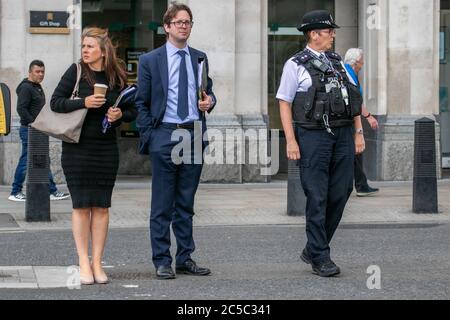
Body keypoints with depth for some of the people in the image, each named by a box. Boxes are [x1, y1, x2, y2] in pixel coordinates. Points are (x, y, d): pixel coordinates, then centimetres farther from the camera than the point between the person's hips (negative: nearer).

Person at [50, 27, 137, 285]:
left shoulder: (117, 77, 3)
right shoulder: (76, 72, -2)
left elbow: (132, 111, 11)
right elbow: (55, 102, -5)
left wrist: (121, 114, -10)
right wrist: (83, 102, -18)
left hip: (106, 148, 2)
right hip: (77, 147, -2)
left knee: (101, 206, 2)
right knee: (82, 205, -1)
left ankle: (97, 263, 9)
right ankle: (84, 263, 5)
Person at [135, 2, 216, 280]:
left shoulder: (200, 58, 12)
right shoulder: (150, 61, 1)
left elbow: (208, 91, 21)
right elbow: (141, 103, 3)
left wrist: (209, 101, -2)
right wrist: (147, 137, -4)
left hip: (194, 134, 3)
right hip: (164, 134, -3)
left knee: (186, 203, 9)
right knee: (162, 204, 0)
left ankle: (185, 259, 16)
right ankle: (162, 262, 5)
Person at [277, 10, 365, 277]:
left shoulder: (338, 63, 16)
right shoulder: (296, 65, 0)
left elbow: (354, 99, 18)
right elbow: (285, 104, -3)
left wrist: (359, 133, 10)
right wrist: (291, 141, -10)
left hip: (343, 135, 6)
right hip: (314, 135, -6)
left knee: (341, 193, 4)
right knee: (318, 198, -4)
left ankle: (313, 249, 18)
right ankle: (320, 258, 3)